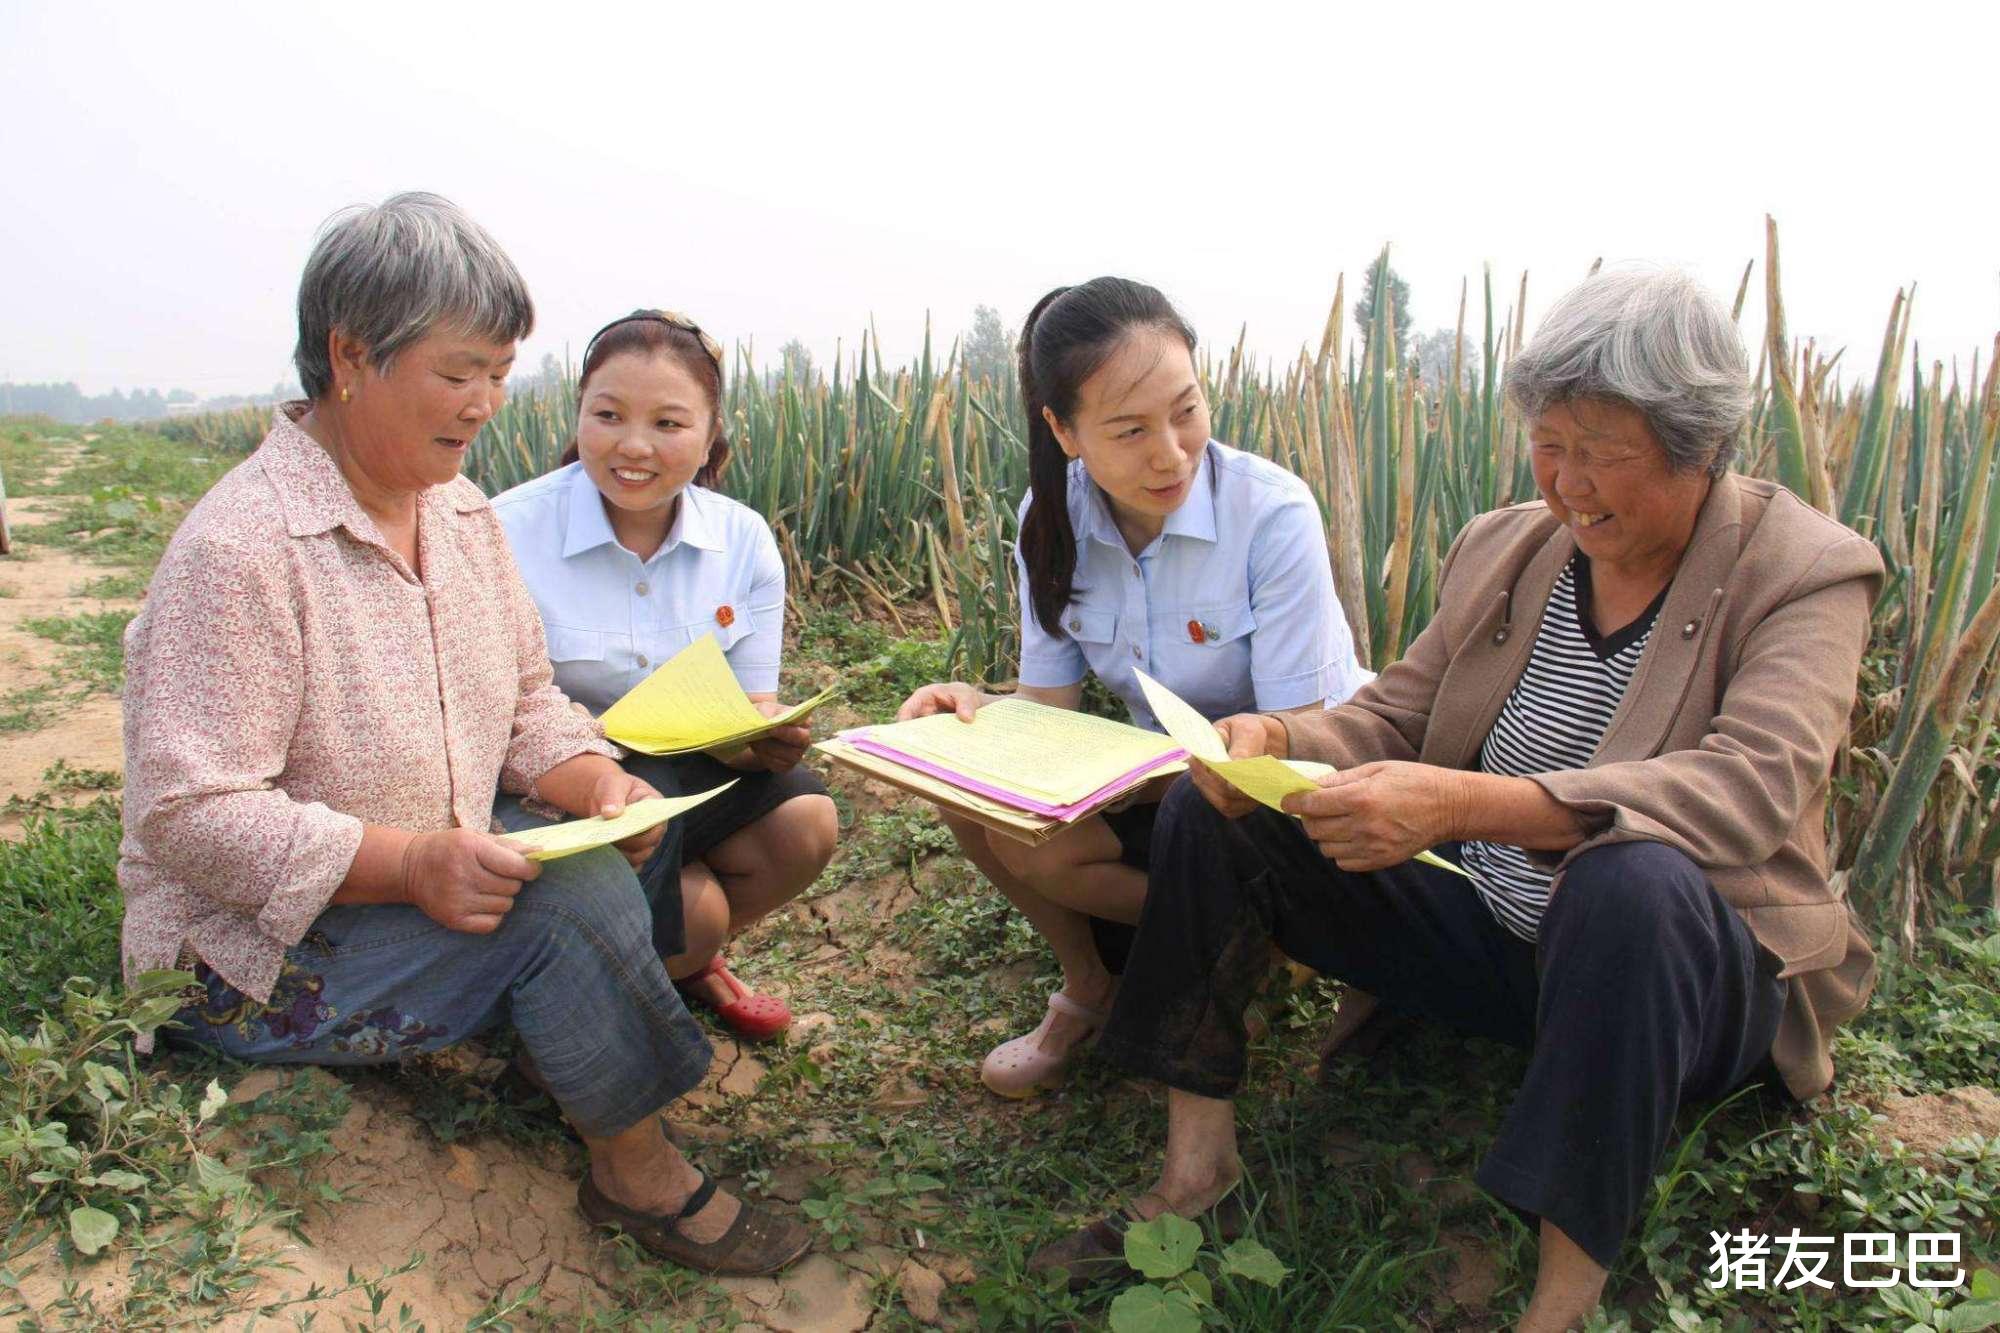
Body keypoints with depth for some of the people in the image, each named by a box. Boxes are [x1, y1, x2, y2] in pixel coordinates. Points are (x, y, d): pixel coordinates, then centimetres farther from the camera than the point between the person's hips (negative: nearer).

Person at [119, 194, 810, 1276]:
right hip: (269, 954, -7)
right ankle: (637, 1173, -5)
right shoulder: (239, 551, -22)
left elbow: (526, 705, 7)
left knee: (648, 827, -12)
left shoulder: (460, 510, 4)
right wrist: (407, 861, -34)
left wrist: (594, 783, -14)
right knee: (572, 897, -27)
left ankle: (559, 1046, 7)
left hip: (443, 872, 8)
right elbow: (189, 816, -24)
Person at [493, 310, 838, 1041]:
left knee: (804, 820, -24)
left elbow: (752, 704, 0)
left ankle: (686, 959, 9)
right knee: (693, 912, -28)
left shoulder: (743, 539, -2)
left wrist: (770, 737, -24)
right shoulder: (508, 534, -14)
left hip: (687, 777, 4)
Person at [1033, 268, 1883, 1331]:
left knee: (1632, 877, -41)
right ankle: (1196, 1164, -5)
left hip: (1684, 967, -4)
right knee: (1211, 809, -8)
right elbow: (1391, 723, 2)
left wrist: (1466, 805, -44)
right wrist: (1276, 741, -23)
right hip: (1480, 927, 5)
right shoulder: (1504, 546, 2)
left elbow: (1750, 786, -29)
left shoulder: (1806, 572, -12)